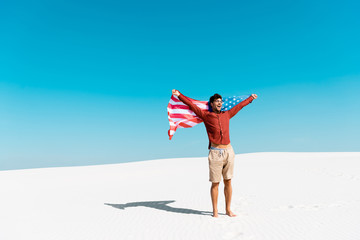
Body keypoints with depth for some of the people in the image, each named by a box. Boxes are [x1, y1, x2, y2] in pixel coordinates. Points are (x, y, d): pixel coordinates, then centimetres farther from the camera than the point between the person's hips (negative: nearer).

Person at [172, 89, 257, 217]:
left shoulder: (226, 115, 14)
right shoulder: (206, 115, 3)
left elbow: (239, 105, 27)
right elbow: (191, 105, -1)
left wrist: (251, 98, 41)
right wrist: (179, 95, -7)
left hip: (228, 151, 4)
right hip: (215, 153, -4)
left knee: (228, 182, 8)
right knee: (215, 183, 2)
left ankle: (228, 209, 20)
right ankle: (215, 210, 15)